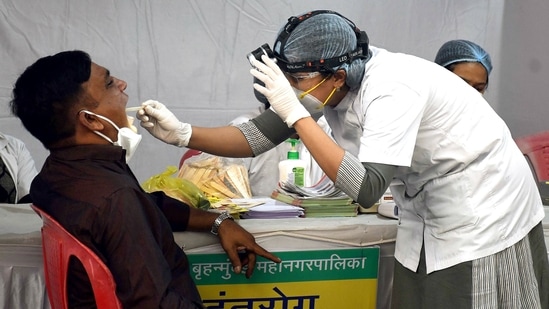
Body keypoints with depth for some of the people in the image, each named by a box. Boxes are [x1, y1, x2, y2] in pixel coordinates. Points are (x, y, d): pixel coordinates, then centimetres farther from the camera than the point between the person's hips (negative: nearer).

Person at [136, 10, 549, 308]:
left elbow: (366, 189, -39)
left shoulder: (391, 89, -32)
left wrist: (296, 113, -38)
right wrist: (182, 134, -19)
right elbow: (258, 137, -6)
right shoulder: (324, 81, -9)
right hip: (427, 213, 8)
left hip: (484, 207, -7)